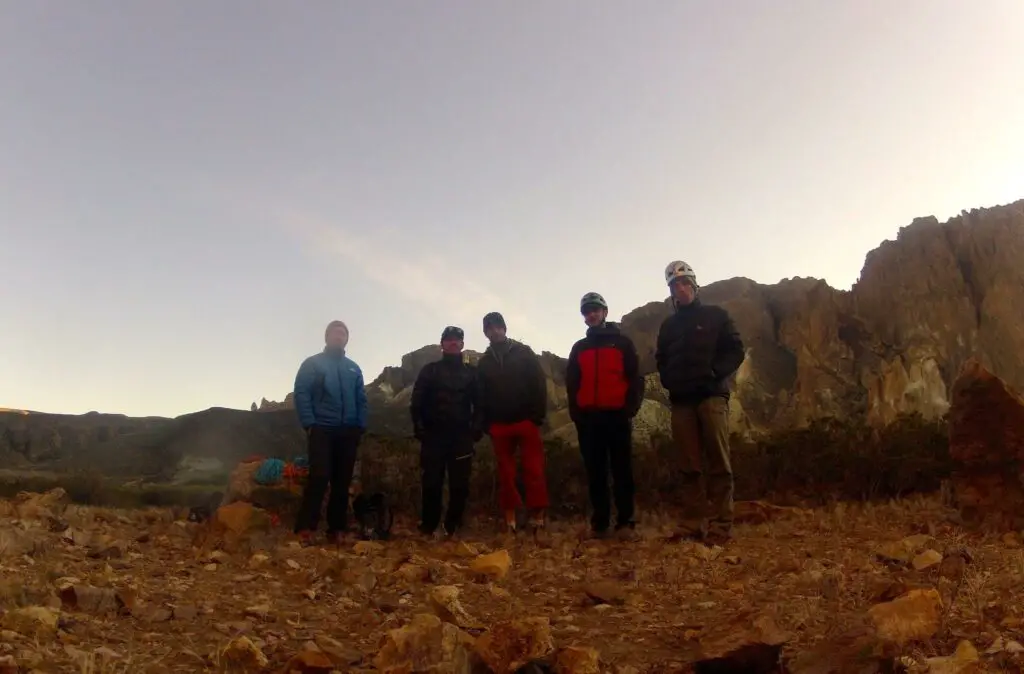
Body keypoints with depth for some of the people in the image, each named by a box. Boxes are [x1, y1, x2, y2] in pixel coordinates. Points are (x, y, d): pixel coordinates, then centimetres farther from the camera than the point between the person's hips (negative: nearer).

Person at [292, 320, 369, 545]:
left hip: (348, 432, 4)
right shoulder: (312, 363, 5)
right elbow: (301, 394, -5)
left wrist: (361, 427, 4)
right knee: (319, 477, -15)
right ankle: (305, 527, -11)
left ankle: (337, 528, 11)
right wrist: (309, 424, -13)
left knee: (342, 482, 5)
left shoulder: (354, 368, 17)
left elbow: (361, 400, 15)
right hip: (322, 430, -4)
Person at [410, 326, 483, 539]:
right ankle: (428, 527, 6)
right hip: (434, 435, -1)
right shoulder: (430, 370, 10)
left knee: (460, 484, -2)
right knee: (432, 483, -3)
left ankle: (452, 527, 7)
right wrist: (418, 426, -7)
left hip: (461, 436, 1)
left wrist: (477, 427, -3)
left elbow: (479, 403, 10)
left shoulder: (471, 372, 14)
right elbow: (417, 401, 4)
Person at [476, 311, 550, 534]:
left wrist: (538, 415, -9)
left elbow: (539, 384, -2)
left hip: (526, 421, -3)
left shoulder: (524, 352, 3)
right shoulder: (484, 361, 12)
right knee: (505, 472, 6)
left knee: (534, 470, -5)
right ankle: (510, 516, 11)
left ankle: (538, 514, -1)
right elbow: (481, 395, 14)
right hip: (499, 425, 3)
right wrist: (486, 424, 5)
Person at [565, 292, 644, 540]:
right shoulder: (578, 348, 16)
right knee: (595, 473, 3)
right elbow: (571, 384, 14)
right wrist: (576, 413, 1)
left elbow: (635, 378, 3)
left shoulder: (622, 342, 8)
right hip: (588, 418, 3)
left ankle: (625, 522, 1)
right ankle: (599, 523, 6)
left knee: (622, 470, -1)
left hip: (617, 415, -3)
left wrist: (630, 408, -9)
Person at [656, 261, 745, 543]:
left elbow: (735, 351, 4)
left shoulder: (716, 315, 10)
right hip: (681, 400, 3)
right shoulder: (668, 324, 19)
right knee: (689, 466, 2)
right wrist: (669, 382, 2)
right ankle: (693, 525, 4)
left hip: (711, 395, -3)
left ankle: (720, 526, -7)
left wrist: (714, 372, -12)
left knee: (719, 463, -7)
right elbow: (661, 360, 22)